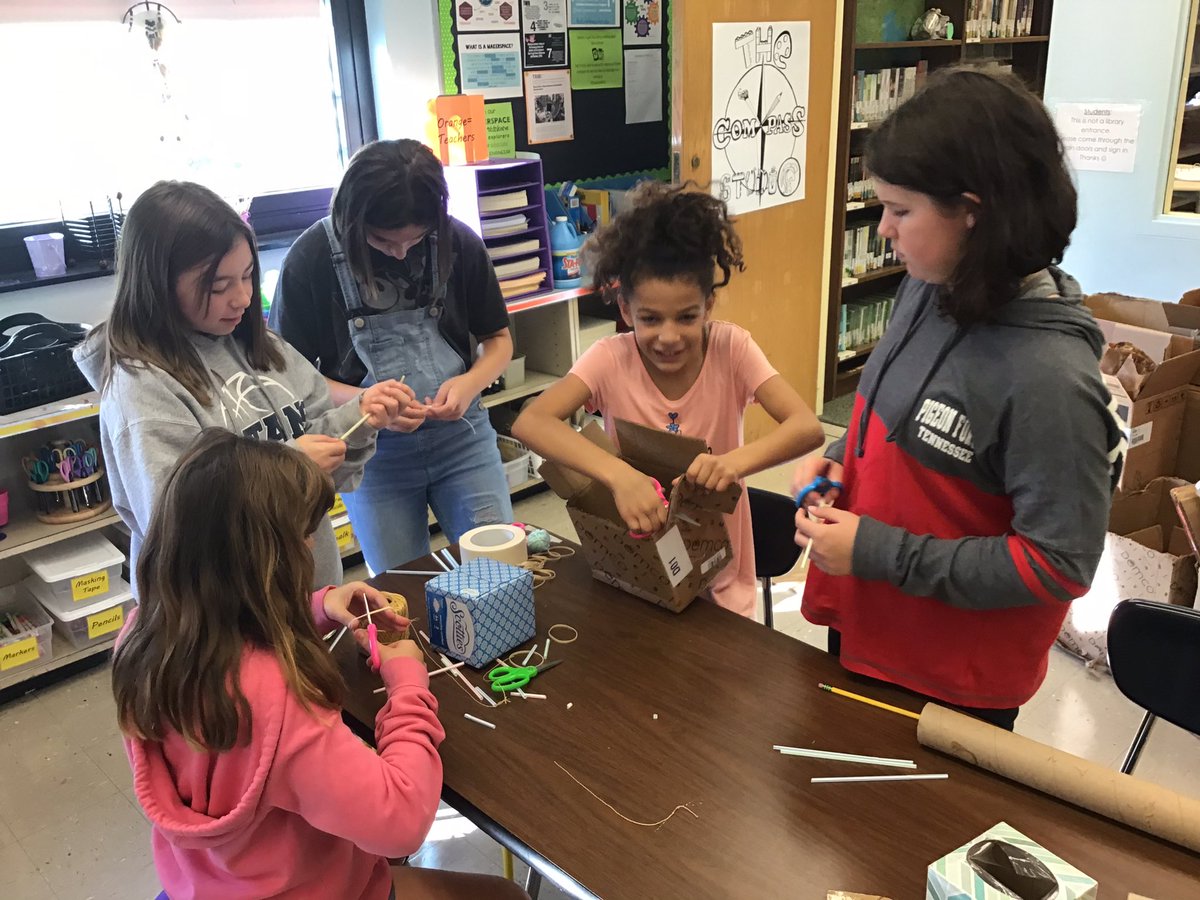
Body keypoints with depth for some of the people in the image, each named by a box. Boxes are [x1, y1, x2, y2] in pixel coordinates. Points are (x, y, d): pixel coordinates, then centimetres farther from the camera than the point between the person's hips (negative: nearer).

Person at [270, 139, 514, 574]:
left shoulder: (457, 242, -7)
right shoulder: (312, 259, -11)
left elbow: (498, 339, 5)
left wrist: (470, 383, -16)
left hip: (460, 432, 1)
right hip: (373, 450, -1)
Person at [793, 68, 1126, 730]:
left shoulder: (1049, 375, -29)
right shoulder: (929, 290, -7)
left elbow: (1058, 563, -23)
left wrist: (879, 553, -24)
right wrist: (840, 460, -7)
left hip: (955, 684, -7)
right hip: (863, 632, 7)